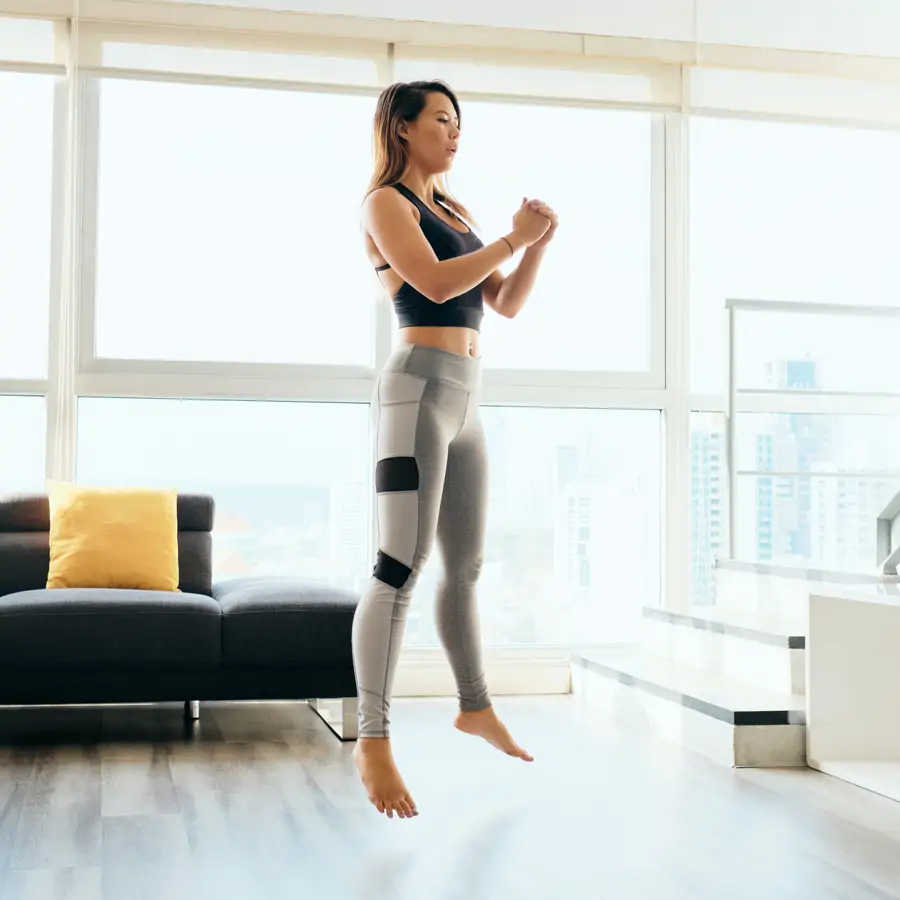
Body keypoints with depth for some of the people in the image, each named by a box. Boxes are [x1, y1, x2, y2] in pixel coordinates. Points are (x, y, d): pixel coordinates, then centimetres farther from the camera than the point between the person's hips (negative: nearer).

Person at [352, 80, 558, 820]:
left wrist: (538, 244, 5)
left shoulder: (453, 213, 22)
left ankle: (475, 708, 29)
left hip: (464, 401, 8)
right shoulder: (386, 202, -1)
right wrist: (512, 238, -7)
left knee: (466, 565, 15)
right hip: (419, 390, -8)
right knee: (401, 566, -13)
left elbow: (506, 303, 19)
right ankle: (374, 742, -10)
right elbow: (436, 284, -16)